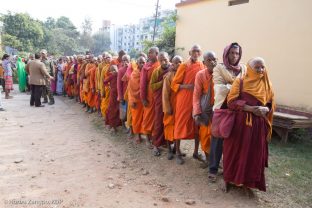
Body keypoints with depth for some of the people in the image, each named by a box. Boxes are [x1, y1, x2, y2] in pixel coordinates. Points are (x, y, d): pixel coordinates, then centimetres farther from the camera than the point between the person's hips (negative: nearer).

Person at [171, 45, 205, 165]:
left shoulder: (202, 66, 7)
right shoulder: (184, 66, -3)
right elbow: (174, 84, -4)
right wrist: (187, 86, -18)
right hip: (184, 99, -4)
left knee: (197, 125, 9)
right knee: (181, 124, 1)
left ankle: (196, 152, 23)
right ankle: (178, 153, 13)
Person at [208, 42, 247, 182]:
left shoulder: (243, 69, 10)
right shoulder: (219, 68, -1)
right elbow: (220, 88, -13)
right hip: (222, 107, -3)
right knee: (218, 139, 2)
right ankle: (213, 169, 14)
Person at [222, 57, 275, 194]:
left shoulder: (267, 85, 9)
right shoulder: (240, 82, -3)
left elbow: (271, 105, 11)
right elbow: (231, 101, -10)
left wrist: (265, 109, -12)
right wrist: (250, 108, -21)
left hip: (258, 126, 3)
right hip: (239, 124, -3)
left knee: (254, 155, 7)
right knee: (235, 152, 5)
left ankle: (248, 182, 24)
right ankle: (229, 179, 23)